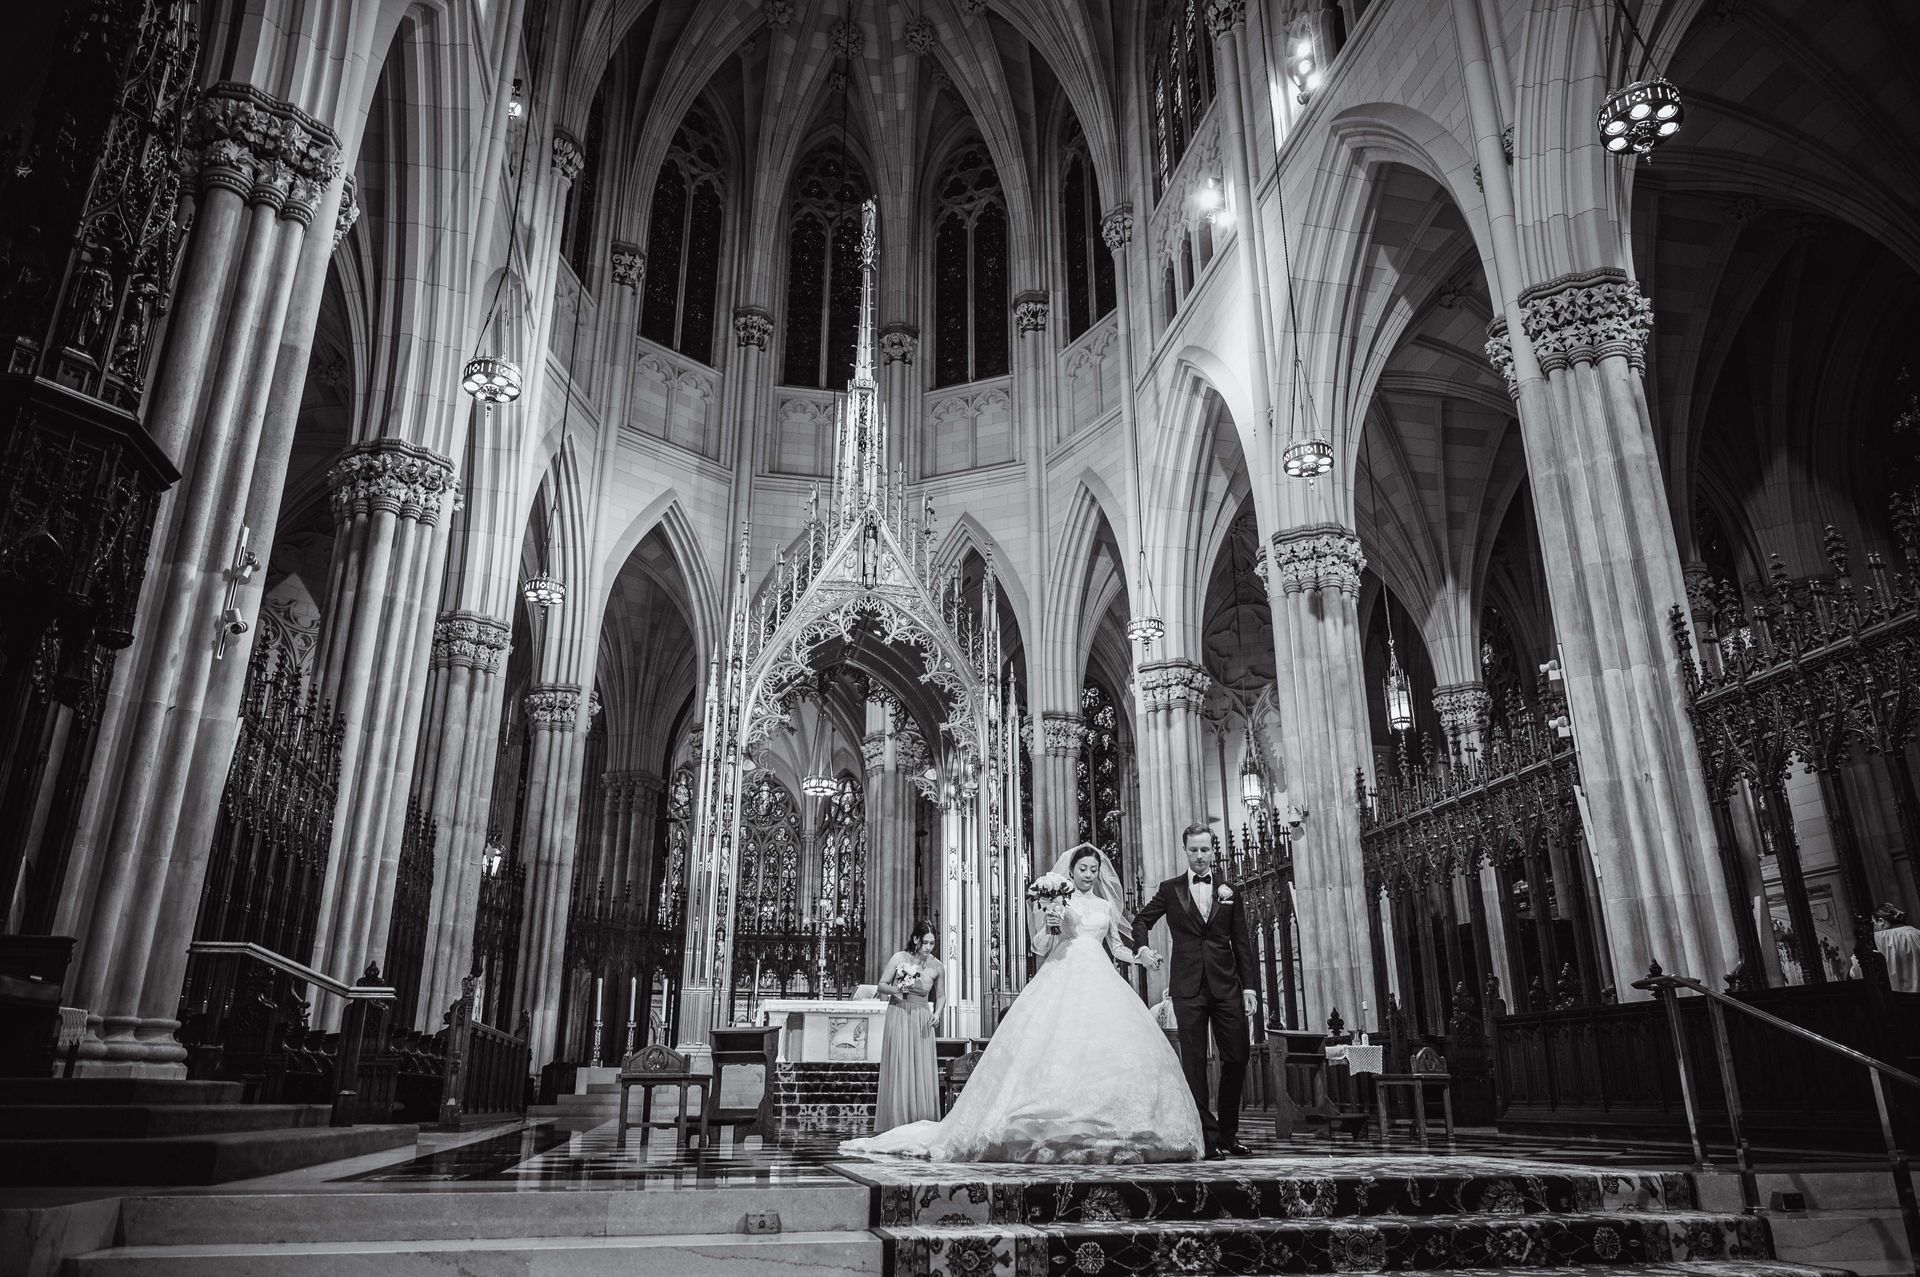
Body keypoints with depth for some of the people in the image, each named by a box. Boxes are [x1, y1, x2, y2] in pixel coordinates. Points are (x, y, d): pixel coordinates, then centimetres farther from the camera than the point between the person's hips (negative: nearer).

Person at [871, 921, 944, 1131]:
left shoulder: (936, 966, 0)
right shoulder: (899, 958, -7)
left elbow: (938, 996, 14)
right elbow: (881, 986, -1)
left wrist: (937, 1013, -4)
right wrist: (897, 990, -19)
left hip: (922, 1021, 2)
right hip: (898, 1016, -2)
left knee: (923, 1073, 0)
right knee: (899, 1071, -3)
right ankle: (896, 1124, 5)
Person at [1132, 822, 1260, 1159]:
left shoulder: (1228, 892, 10)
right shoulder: (1170, 890, 7)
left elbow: (1242, 942, 9)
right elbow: (1141, 920, 15)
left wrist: (1249, 986, 3)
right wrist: (1142, 947, -5)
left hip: (1226, 986, 2)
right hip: (1188, 988, -1)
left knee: (1237, 1058, 2)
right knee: (1195, 1063, 0)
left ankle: (1229, 1133, 18)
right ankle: (1208, 1136, 6)